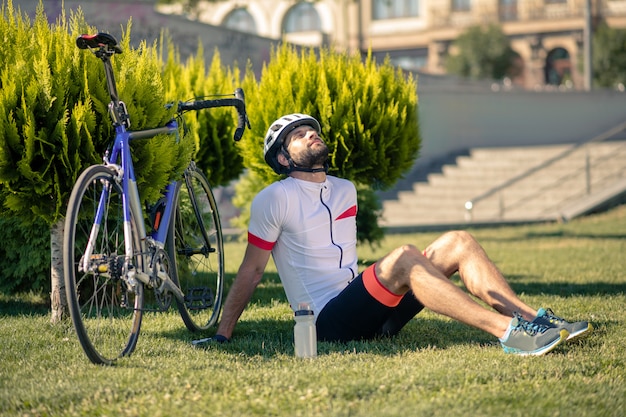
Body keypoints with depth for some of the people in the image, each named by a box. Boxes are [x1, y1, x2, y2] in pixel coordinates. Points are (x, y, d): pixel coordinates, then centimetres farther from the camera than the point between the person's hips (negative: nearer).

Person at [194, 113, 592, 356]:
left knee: (458, 242, -8)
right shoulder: (274, 199, -1)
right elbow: (251, 271, 1)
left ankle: (536, 319, -20)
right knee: (404, 256, -34)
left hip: (367, 310, 8)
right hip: (329, 320, -7)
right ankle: (509, 331, -43)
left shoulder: (345, 190, 21)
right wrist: (223, 334, -2)